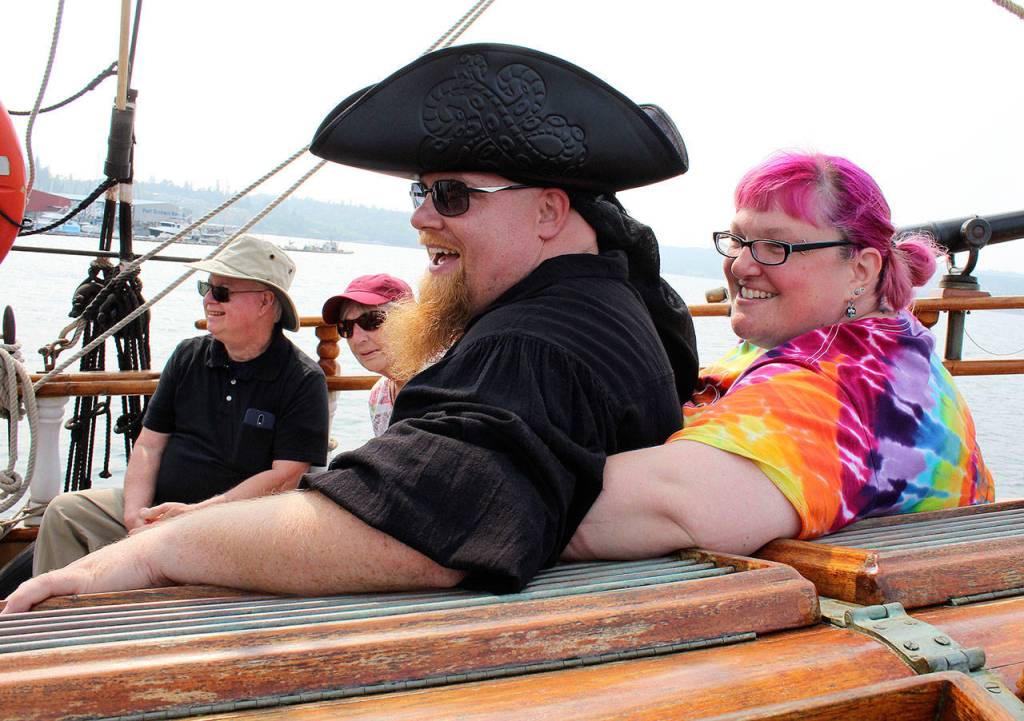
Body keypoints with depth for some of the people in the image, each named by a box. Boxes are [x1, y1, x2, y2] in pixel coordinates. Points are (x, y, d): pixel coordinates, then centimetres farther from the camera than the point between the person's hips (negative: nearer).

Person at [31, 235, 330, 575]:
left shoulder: (303, 379, -7)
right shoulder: (188, 356, 12)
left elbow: (287, 477, -13)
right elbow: (150, 444, 10)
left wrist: (197, 512, -19)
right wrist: (136, 513, -9)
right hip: (157, 507, 6)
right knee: (65, 511, -12)